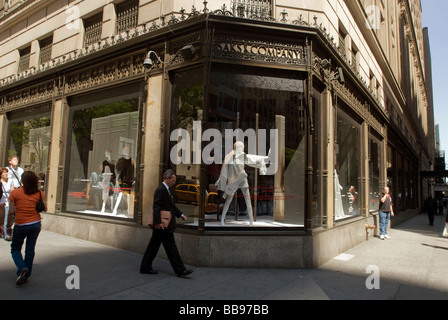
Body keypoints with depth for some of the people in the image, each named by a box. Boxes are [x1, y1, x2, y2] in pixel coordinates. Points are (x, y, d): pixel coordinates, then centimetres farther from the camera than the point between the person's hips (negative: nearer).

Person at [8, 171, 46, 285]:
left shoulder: (14, 193, -8)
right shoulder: (39, 193, -4)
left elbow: (11, 210, -10)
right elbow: (44, 209, 1)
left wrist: (19, 208, 8)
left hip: (21, 225, -2)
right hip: (36, 224, 2)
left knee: (15, 248, 16)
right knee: (30, 250, 13)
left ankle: (22, 268, -7)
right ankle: (25, 276, 20)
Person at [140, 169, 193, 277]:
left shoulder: (166, 190, 16)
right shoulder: (161, 190, -16)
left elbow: (171, 206, 23)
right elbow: (156, 207, -23)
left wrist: (181, 214, 16)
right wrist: (157, 222, -27)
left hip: (162, 225, 10)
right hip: (162, 225, -10)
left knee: (154, 246, 15)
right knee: (171, 247, -3)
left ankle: (145, 267, 24)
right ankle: (180, 270, 4)